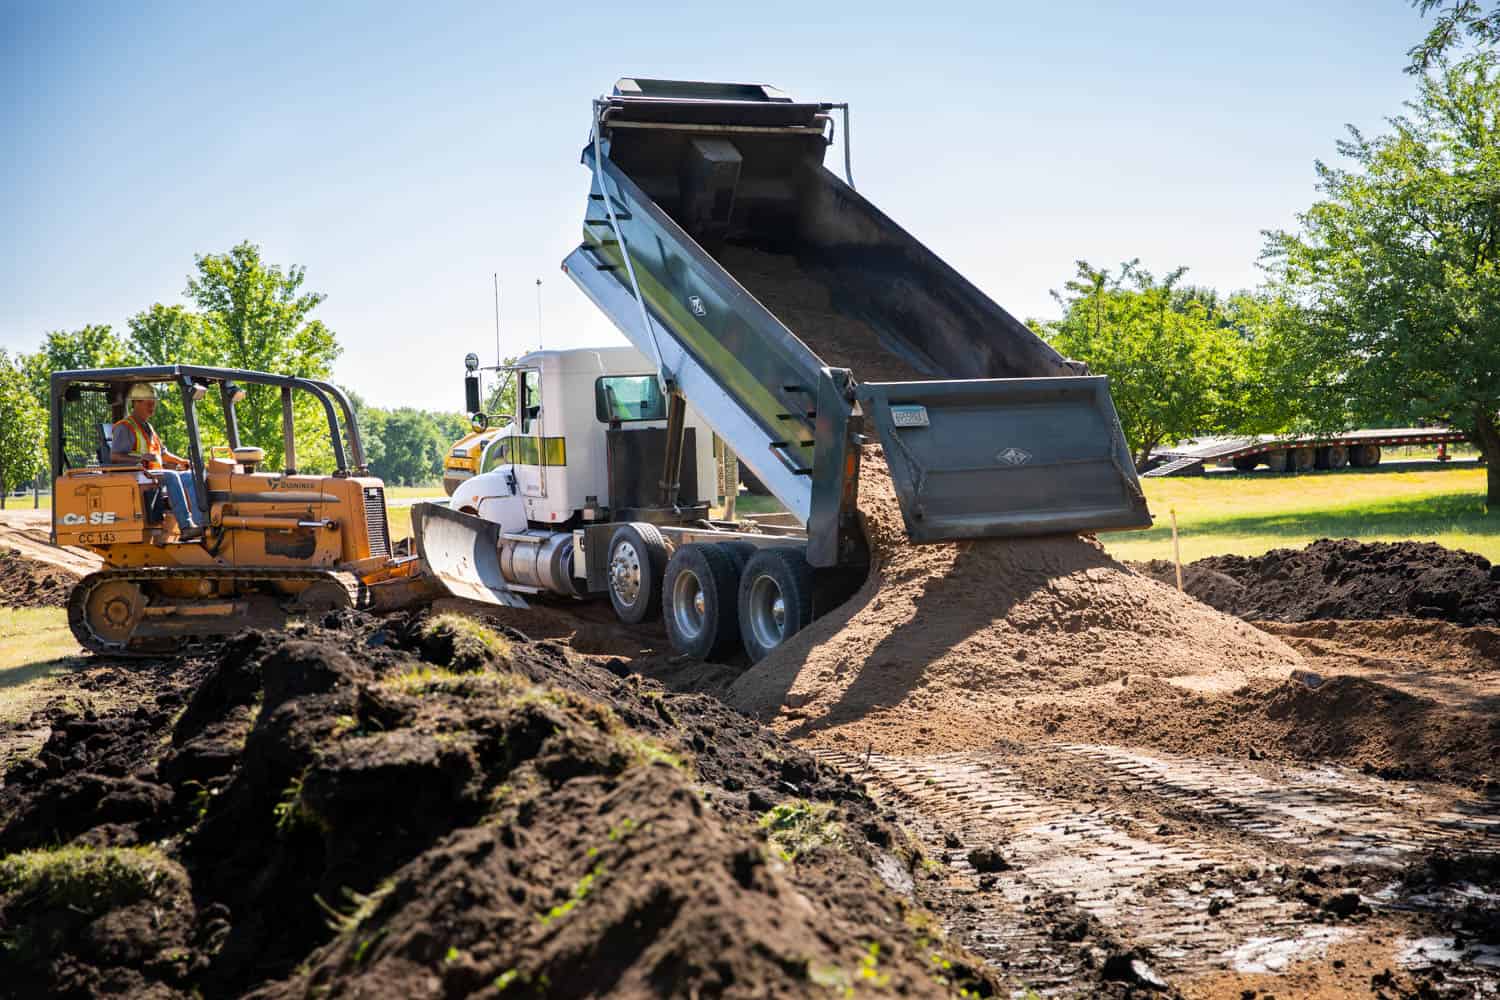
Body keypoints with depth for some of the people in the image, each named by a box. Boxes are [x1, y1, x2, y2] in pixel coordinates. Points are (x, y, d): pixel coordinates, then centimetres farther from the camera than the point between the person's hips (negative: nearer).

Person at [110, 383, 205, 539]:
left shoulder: (148, 427, 25)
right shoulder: (125, 428, -2)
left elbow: (162, 453, 33)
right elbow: (114, 457, -13)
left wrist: (183, 461, 16)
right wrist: (140, 458, -27)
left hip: (157, 475, 8)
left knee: (192, 477, -11)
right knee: (171, 476, -34)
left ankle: (199, 523, -27)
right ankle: (185, 526, -44)